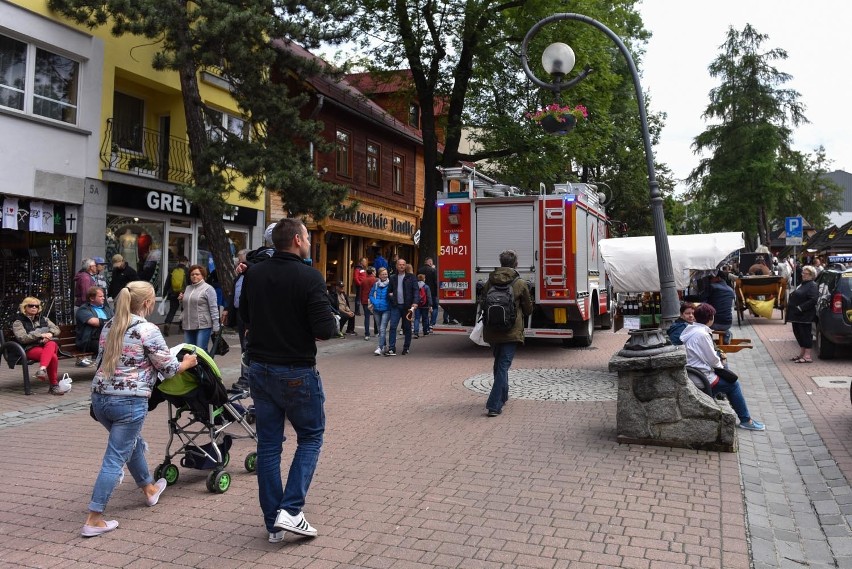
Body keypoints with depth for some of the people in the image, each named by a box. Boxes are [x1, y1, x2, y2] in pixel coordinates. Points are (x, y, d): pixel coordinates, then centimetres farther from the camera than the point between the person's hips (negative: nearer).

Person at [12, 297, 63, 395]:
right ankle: (54, 385, -34)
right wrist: (41, 335, -16)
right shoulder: (18, 321, 7)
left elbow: (56, 329, 15)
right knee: (53, 357, -34)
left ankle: (42, 369, -51)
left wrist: (50, 334, -9)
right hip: (30, 349, -4)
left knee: (51, 344, -36)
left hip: (48, 344, 4)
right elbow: (22, 338, -9)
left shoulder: (43, 319, 23)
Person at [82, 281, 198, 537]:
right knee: (115, 459, 0)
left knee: (132, 443, 26)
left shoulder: (109, 326, 9)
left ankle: (149, 488, 44)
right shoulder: (148, 330, -13)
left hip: (99, 396, 8)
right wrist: (188, 363, 13)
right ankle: (94, 520, 3)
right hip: (129, 402, -8)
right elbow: (169, 368, -7)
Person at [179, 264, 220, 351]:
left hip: (203, 326, -7)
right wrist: (181, 300, 8)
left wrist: (215, 326, -13)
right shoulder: (188, 288, 18)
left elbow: (214, 309, -8)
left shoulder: (208, 289, -3)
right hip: (188, 326, 7)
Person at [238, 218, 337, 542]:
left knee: (268, 443, 11)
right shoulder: (309, 277, -17)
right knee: (310, 436, 13)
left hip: (260, 367, 5)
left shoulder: (254, 275, 2)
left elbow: (244, 318, 15)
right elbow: (325, 330, -20)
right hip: (296, 372, -5)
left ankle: (273, 524, 18)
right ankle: (290, 509, 1)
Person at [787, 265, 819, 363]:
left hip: (805, 316, -10)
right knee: (798, 333, 14)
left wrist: (800, 308, -22)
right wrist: (789, 310, 13)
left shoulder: (812, 286, -10)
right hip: (797, 315, 10)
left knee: (805, 334, -6)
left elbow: (813, 300, -22)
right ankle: (802, 353, 24)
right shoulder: (802, 284, 19)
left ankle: (807, 356, -2)